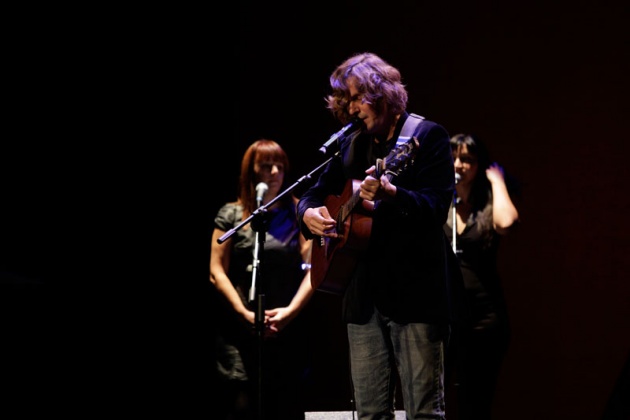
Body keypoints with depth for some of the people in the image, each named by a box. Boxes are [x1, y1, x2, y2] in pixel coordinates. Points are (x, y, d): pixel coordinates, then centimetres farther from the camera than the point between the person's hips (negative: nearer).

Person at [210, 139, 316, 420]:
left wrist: (291, 310, -10)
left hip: (289, 330, 2)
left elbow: (311, 268, 2)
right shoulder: (231, 215, 5)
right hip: (240, 332, -1)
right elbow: (217, 272, 1)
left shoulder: (297, 214, 8)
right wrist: (245, 314, -9)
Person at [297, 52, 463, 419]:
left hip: (414, 292, -6)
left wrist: (391, 194, -30)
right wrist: (309, 211, 2)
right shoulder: (351, 145, 17)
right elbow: (316, 192, 25)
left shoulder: (428, 136, -2)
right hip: (365, 293, 6)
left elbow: (437, 207, -12)